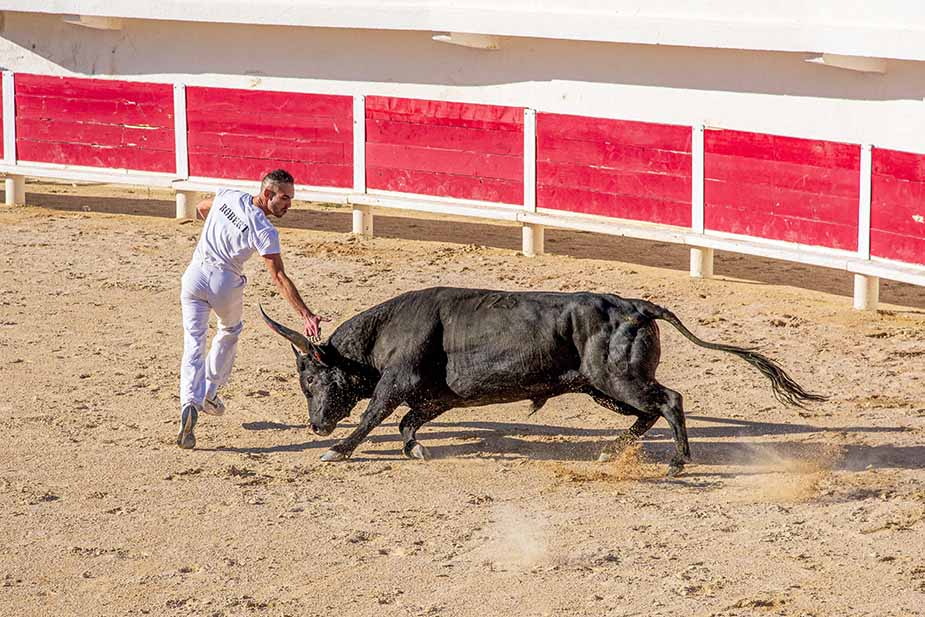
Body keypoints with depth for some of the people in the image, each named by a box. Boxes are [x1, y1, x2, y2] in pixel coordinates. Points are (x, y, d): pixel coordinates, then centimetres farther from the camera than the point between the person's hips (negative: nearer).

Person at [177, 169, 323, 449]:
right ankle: (209, 393, 32)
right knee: (230, 331, 27)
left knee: (194, 342, 1)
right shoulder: (265, 232, -13)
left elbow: (201, 208, 23)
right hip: (226, 282, -3)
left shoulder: (228, 196, 1)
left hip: (195, 274, 3)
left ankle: (190, 402, -18)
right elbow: (279, 278, -18)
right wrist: (306, 315, -21)